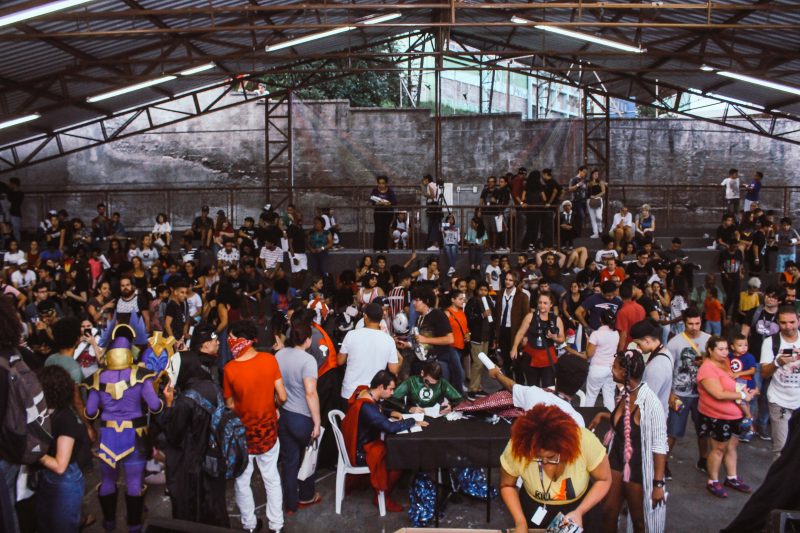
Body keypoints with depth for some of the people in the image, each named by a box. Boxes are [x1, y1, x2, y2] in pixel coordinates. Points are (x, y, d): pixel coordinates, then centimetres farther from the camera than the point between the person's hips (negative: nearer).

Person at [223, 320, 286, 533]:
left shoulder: (230, 368, -21)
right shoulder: (270, 359, -16)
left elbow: (229, 405, -10)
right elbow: (282, 397, -12)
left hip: (243, 433, -2)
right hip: (268, 430, 2)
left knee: (242, 480, 20)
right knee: (272, 479, 18)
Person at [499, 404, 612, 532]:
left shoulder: (586, 442, -33)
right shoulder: (517, 448, -30)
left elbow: (604, 480, -14)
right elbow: (507, 485, -9)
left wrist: (580, 512, -23)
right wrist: (520, 521, -18)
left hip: (581, 506, 0)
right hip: (535, 510, 0)